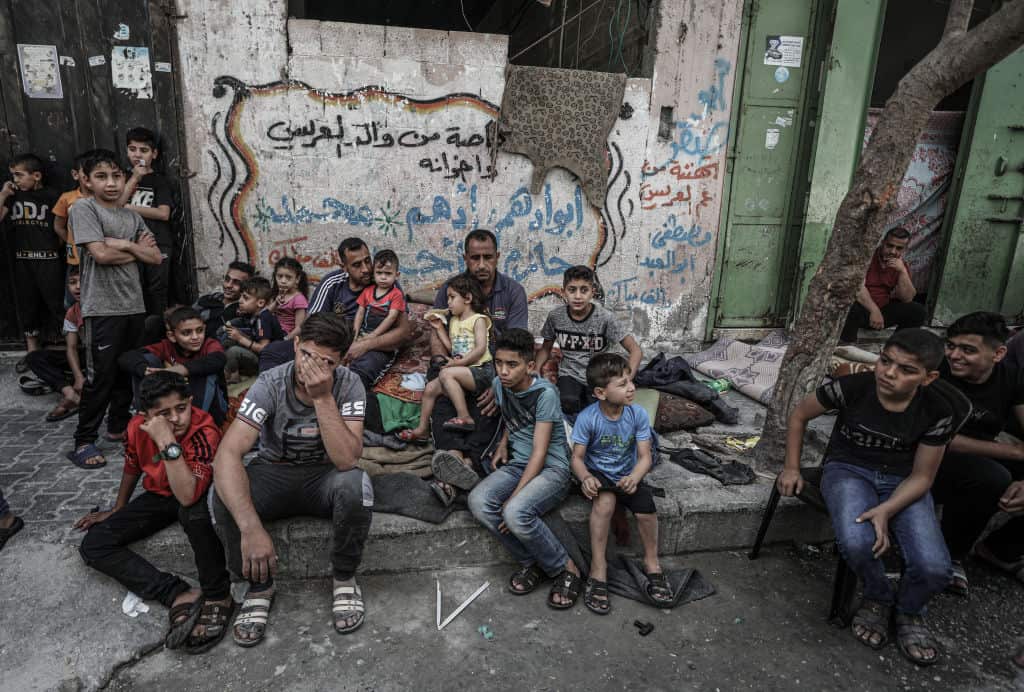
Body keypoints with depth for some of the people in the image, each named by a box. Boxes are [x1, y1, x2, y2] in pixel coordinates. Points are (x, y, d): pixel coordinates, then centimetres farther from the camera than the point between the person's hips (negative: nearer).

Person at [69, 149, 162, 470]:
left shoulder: (132, 217, 13)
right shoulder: (84, 208, -4)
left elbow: (155, 257, 8)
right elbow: (101, 254, -14)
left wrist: (125, 245, -7)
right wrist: (137, 250, -1)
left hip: (134, 306, 6)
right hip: (102, 308, -6)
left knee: (127, 371, 13)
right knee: (101, 375, -4)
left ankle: (118, 426, 27)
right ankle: (83, 441, 6)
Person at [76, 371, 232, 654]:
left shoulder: (204, 432, -31)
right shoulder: (138, 427, -14)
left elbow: (188, 497, -42)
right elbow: (132, 468, 8)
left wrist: (168, 443, -45)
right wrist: (116, 511, 20)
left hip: (196, 496, -6)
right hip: (158, 496, 6)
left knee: (193, 510, -41)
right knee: (93, 545, -9)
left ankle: (218, 596, -23)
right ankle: (179, 594, -21)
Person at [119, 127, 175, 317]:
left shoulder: (160, 181, 7)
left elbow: (163, 214, -7)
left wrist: (129, 207, -2)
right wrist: (135, 177, -2)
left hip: (157, 245, -3)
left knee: (157, 294, -2)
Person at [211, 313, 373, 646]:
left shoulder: (348, 384, -19)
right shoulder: (270, 384, -20)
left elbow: (347, 460, -29)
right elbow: (227, 454, -32)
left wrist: (322, 396, -36)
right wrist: (251, 527, -45)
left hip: (324, 476, 0)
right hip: (273, 475, 1)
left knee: (355, 485, -35)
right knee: (224, 497, -30)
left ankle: (344, 578, -6)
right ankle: (259, 585, -3)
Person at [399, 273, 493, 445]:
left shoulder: (478, 319, -5)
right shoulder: (453, 321, 19)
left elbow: (480, 348, -17)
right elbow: (452, 348, 16)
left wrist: (459, 362, -21)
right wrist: (439, 328, 13)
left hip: (480, 371, -8)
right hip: (462, 372, 8)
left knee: (446, 374, -29)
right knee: (431, 388, 0)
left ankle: (465, 418, -26)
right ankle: (422, 429, 13)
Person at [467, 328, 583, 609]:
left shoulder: (545, 393, -18)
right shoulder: (499, 385, 2)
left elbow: (540, 452, -21)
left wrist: (514, 496, -26)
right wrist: (503, 444, 6)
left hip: (551, 468, -6)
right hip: (517, 464, 7)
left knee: (516, 513, -34)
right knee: (478, 501, -23)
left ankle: (566, 567, -7)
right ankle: (531, 562, -4)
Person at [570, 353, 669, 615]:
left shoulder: (638, 414, -12)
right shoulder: (587, 418, -18)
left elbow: (644, 456, -10)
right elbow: (577, 457, -12)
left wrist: (634, 478, -31)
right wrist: (585, 478, -33)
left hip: (627, 475, 2)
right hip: (598, 475, -2)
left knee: (647, 510, -22)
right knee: (605, 501, -34)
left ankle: (652, 562, 8)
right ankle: (598, 568, -19)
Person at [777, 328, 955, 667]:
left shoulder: (937, 411, -12)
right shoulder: (852, 387, -17)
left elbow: (922, 476, -4)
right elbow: (799, 414, 0)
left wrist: (886, 511, -22)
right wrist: (792, 467, -1)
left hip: (902, 481, 2)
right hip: (848, 469, -1)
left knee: (934, 569, -22)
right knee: (856, 542, -33)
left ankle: (908, 610, 17)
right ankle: (878, 597, 4)